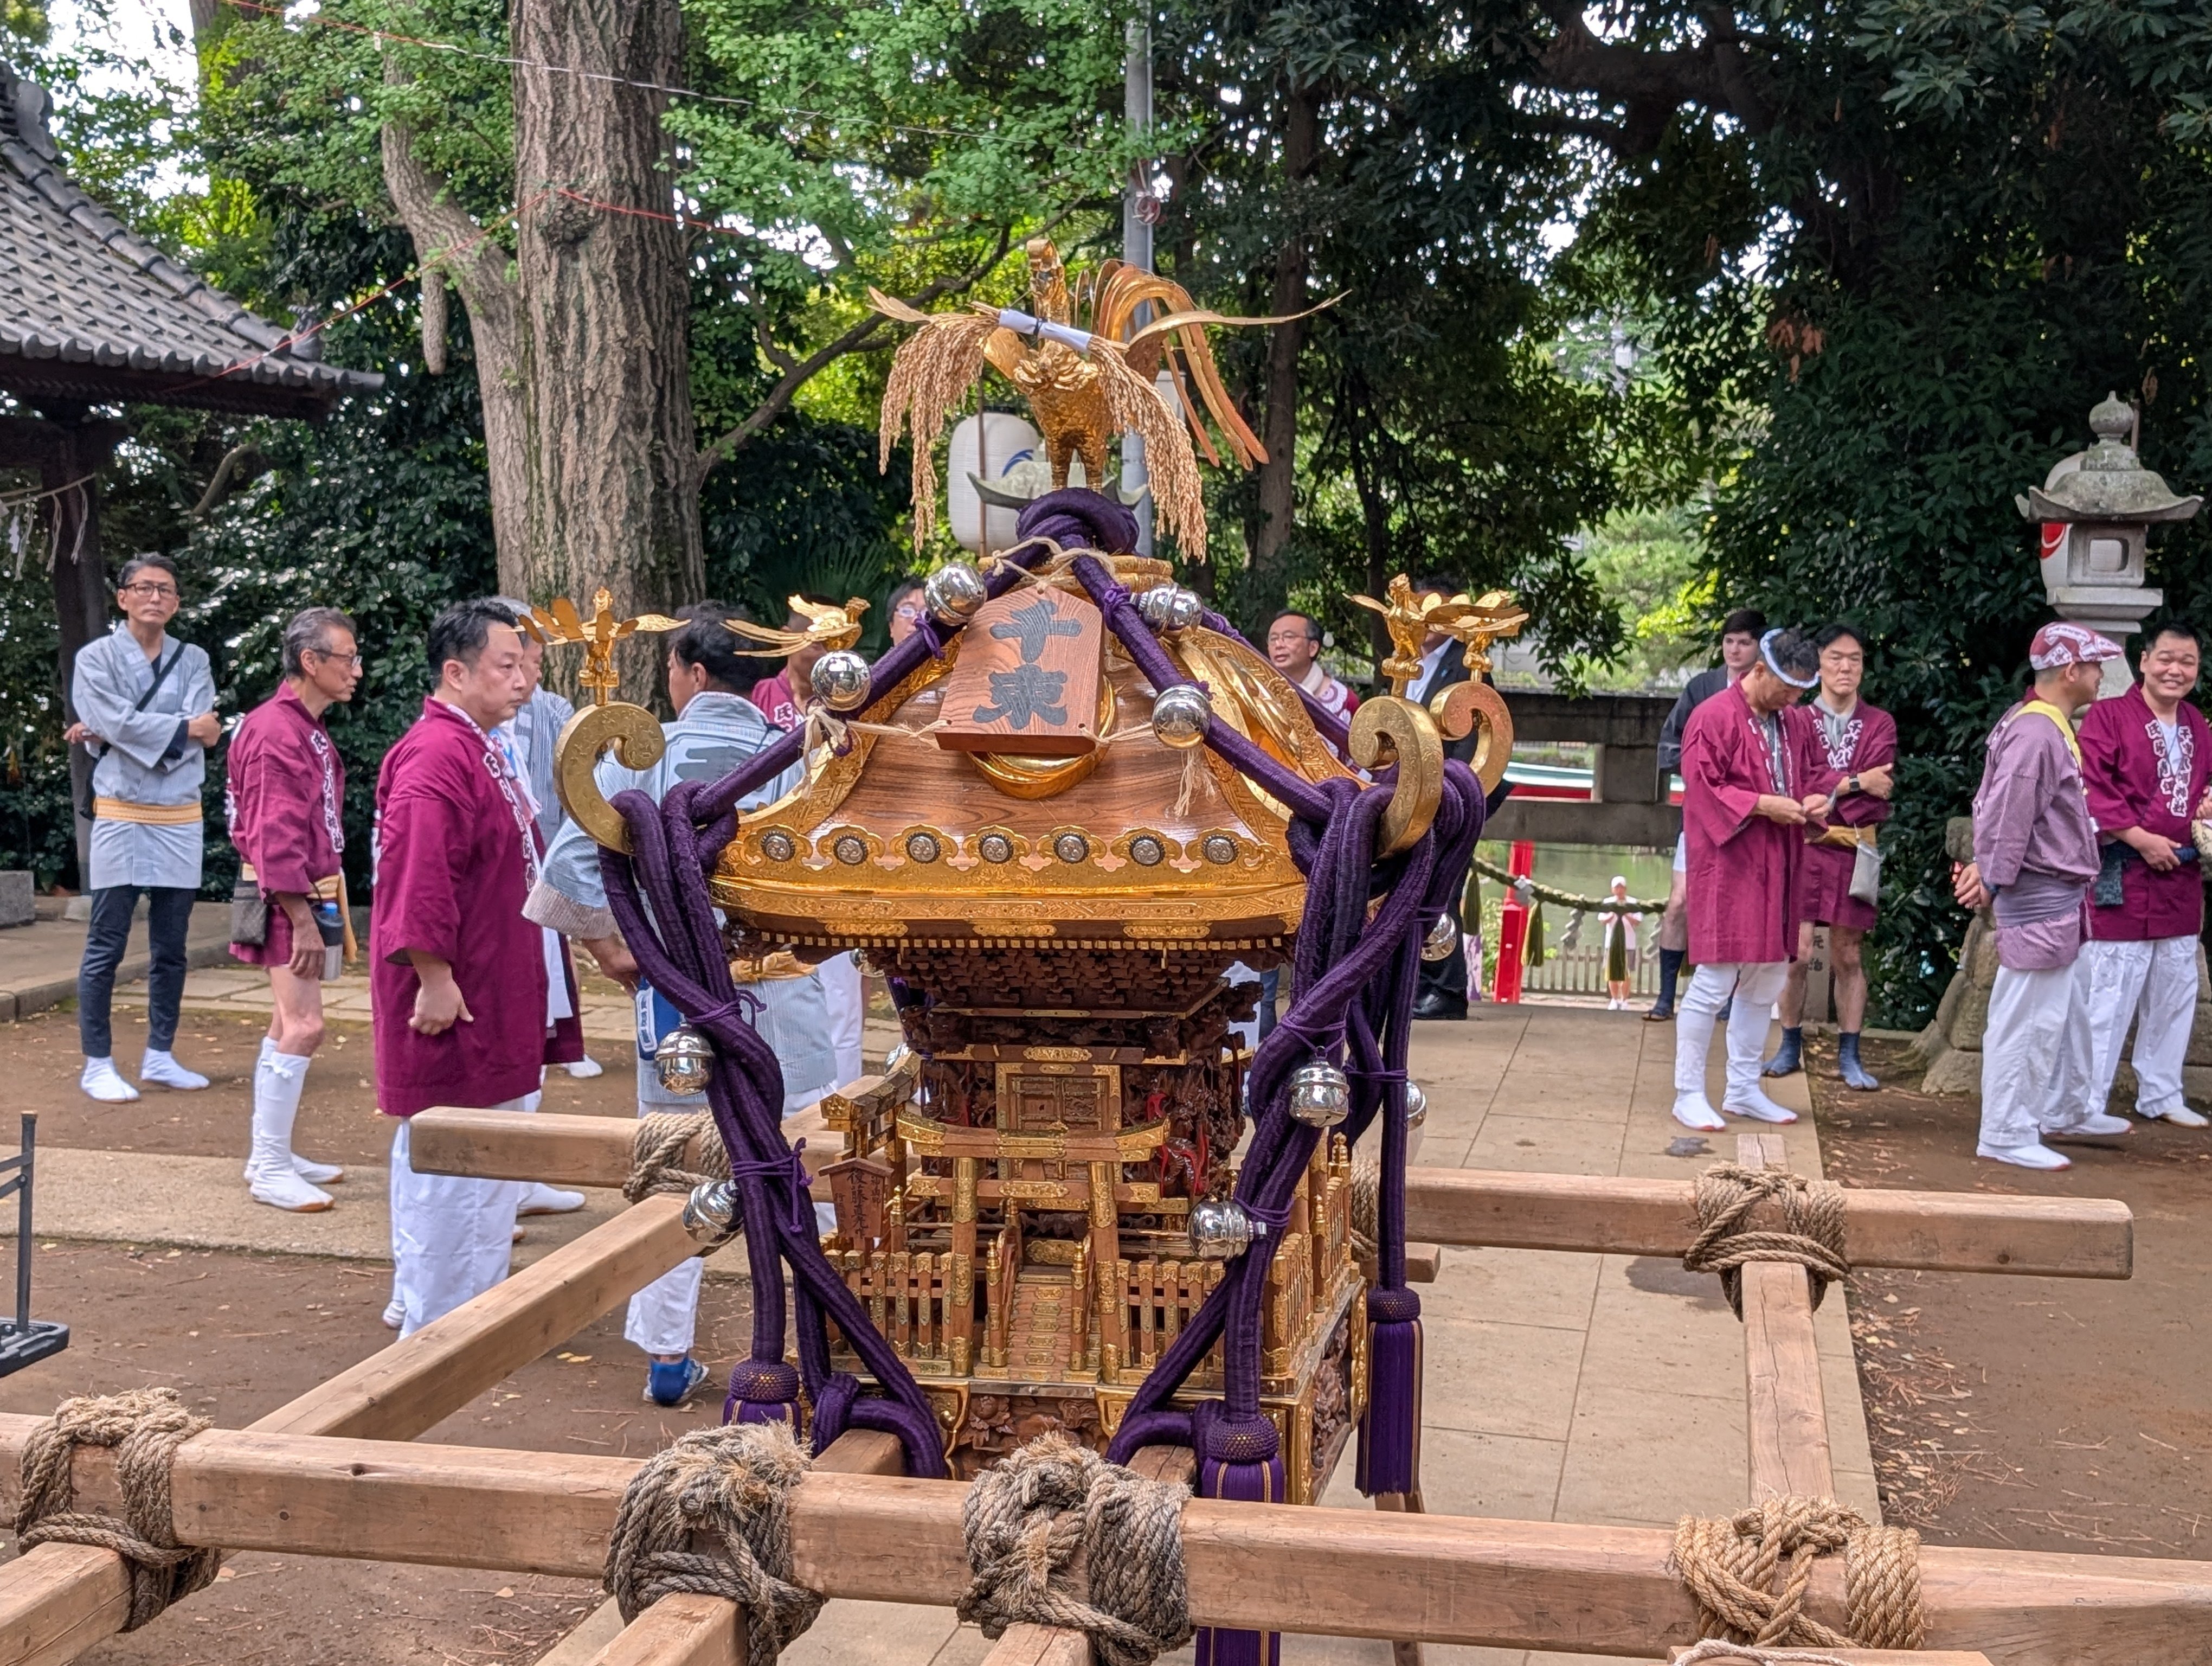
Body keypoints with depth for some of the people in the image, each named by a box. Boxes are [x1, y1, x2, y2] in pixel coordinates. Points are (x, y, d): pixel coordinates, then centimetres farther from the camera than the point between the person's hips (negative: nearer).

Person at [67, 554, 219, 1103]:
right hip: (121, 816, -4)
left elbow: (205, 731, -8)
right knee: (105, 949, -2)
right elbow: (118, 723, -16)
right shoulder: (96, 658, -2)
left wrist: (116, 733, -13)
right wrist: (185, 728, -9)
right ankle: (97, 1064, 5)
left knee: (171, 949, 9)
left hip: (181, 817, 4)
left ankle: (159, 1057, 19)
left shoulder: (193, 660, 7)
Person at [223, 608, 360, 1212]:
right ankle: (270, 1169, -7)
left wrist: (323, 906, 15)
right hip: (285, 898, -10)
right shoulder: (276, 732, -17)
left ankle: (270, 1156, 22)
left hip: (310, 894, 10)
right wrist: (301, 918, -22)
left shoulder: (308, 730, 14)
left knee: (289, 1026, 14)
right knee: (304, 1026, -12)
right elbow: (275, 837, -22)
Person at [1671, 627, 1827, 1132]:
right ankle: (1689, 1094, 4)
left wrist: (1809, 801, 1)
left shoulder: (1791, 722, 12)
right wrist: (1764, 805, -21)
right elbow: (1702, 789, -15)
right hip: (1727, 868, -8)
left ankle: (1744, 1090, 23)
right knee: (1714, 983, -6)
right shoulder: (1714, 718, -11)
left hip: (1774, 870, 8)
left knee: (1765, 982, 12)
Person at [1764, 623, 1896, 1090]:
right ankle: (1791, 1046, 10)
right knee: (1797, 953, -2)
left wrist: (1824, 791, -11)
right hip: (1804, 849, -1)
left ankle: (1849, 1056, 10)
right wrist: (1855, 782, -11)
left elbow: (1879, 790, -8)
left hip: (1854, 853, 1)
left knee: (1849, 956, 6)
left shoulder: (1880, 724, 6)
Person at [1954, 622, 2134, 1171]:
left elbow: (1994, 810, 15)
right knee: (2027, 1019, -4)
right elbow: (2007, 815, -22)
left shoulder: (2049, 728, 12)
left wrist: (1988, 868, 9)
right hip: (2040, 899, -11)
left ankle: (2065, 1112, 37)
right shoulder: (2036, 734, -21)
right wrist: (1992, 878, -15)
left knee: (2069, 1011, 22)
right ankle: (2006, 1135, 4)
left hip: (2062, 899, 11)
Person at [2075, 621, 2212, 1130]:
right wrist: (2142, 839, -18)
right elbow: (2092, 790, -15)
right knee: (2108, 996, -6)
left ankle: (2160, 1095, 25)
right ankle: (2087, 1104, 2)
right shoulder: (2108, 716, -8)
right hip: (2123, 878, -7)